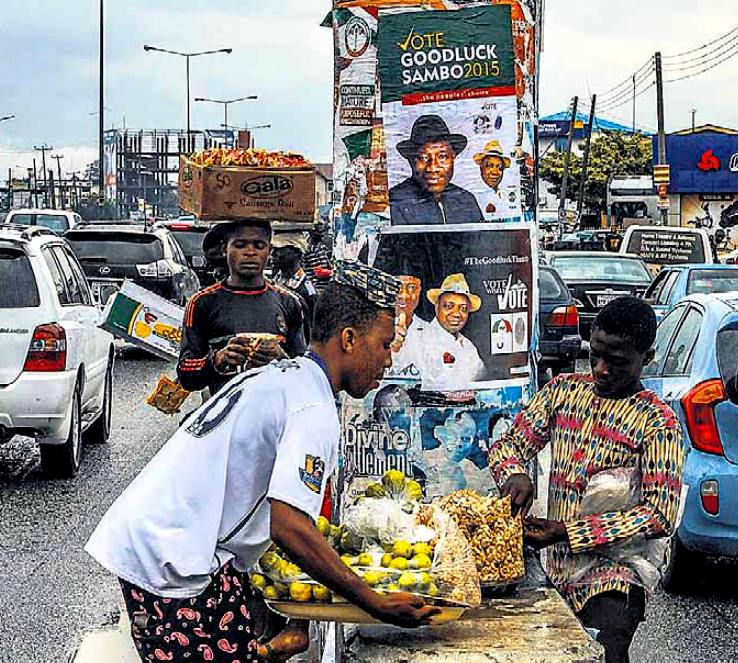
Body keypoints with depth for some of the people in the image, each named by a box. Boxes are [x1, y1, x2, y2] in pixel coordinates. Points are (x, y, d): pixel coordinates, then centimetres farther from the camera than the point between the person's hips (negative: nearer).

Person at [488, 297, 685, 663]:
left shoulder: (657, 423, -7)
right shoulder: (563, 390, 10)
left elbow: (660, 516, -13)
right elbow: (508, 444, 12)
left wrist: (567, 532, -19)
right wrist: (515, 474, -14)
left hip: (612, 577, -5)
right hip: (554, 565, 5)